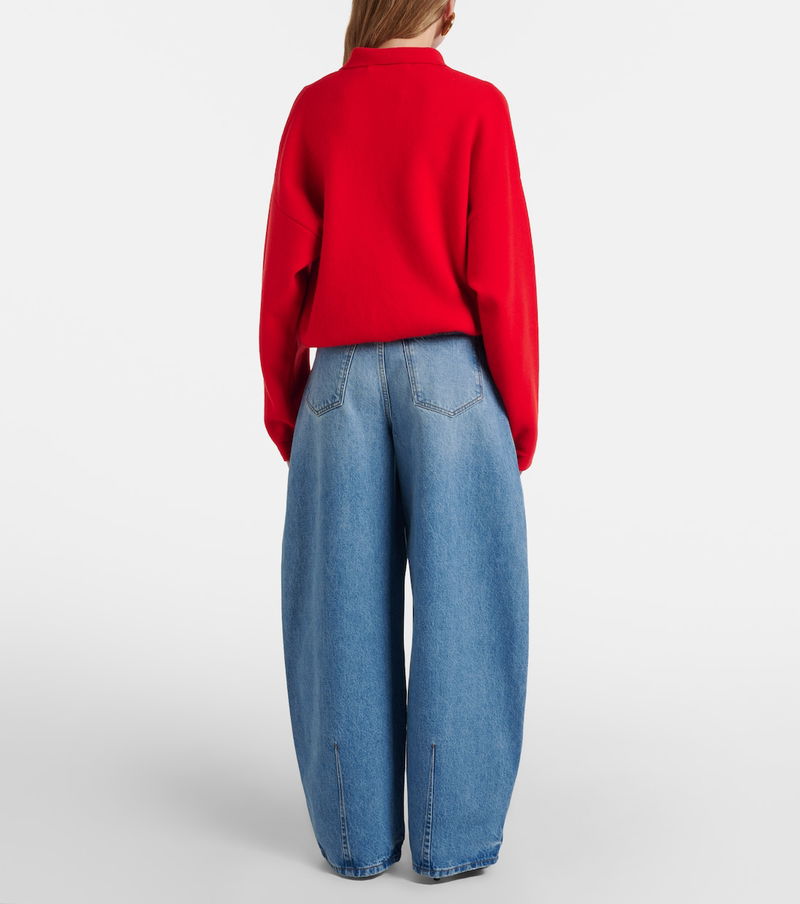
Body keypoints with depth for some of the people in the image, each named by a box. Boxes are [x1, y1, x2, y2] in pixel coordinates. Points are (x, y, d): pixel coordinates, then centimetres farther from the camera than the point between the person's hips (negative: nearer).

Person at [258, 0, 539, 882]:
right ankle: (452, 833, 4)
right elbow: (500, 269, -6)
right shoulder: (477, 105, 0)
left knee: (345, 610, 5)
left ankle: (357, 827, 9)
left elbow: (286, 266, 2)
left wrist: (282, 398, 10)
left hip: (344, 381, 2)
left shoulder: (312, 109, 7)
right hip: (451, 378, -2)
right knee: (458, 607, 2)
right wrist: (520, 407, 0)